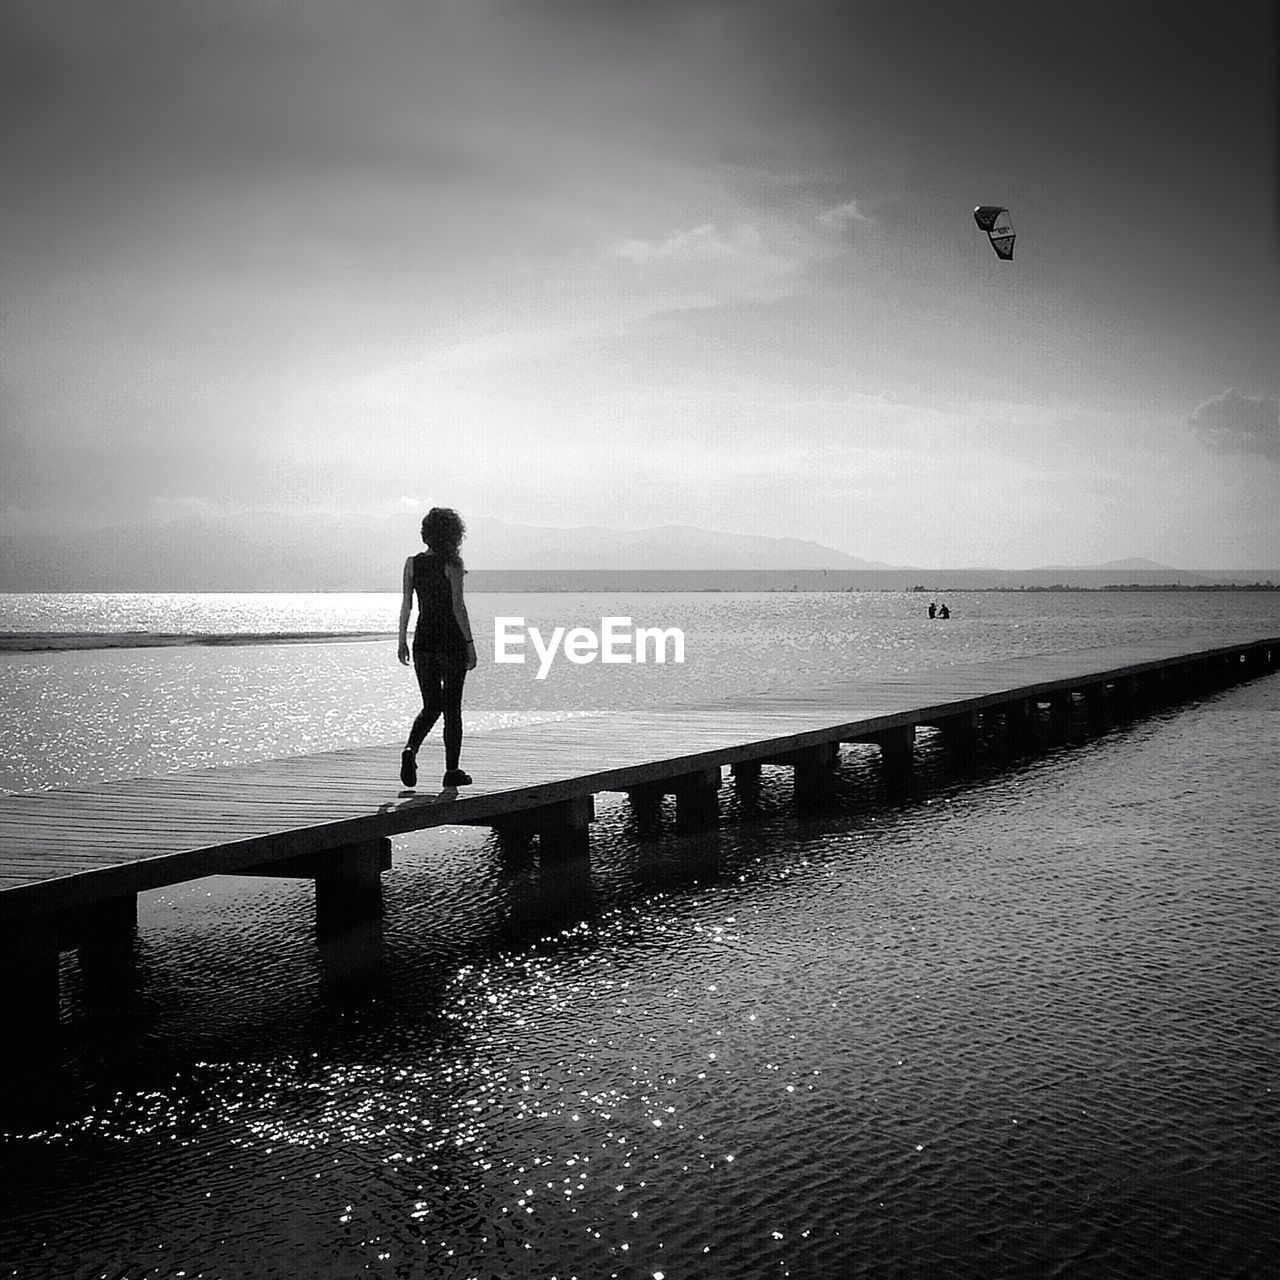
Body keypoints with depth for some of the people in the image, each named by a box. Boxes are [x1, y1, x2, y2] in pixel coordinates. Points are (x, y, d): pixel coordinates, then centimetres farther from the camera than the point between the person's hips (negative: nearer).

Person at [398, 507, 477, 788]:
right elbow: (458, 607, -13)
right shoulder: (452, 565, -9)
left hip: (423, 640, 4)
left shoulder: (413, 563, 4)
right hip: (451, 640, -4)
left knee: (431, 706, 13)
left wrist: (402, 639, 9)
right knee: (452, 708, 6)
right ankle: (452, 770, 9)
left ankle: (411, 749, -13)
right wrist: (469, 643, -9)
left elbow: (407, 604, 4)